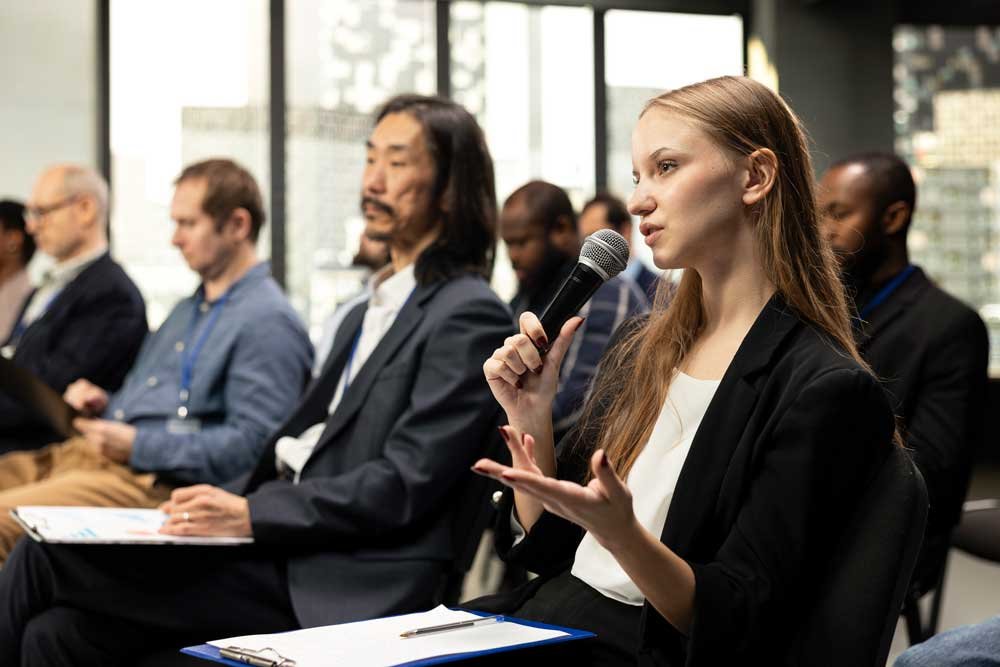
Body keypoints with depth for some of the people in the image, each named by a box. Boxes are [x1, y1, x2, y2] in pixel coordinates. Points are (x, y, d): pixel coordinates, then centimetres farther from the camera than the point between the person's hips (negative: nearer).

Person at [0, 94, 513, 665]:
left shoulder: (469, 316, -7)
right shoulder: (366, 316, 23)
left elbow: (404, 484, -14)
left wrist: (252, 514, -18)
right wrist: (223, 505, 3)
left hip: (346, 588, -8)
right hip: (290, 552, 8)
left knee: (47, 556, -14)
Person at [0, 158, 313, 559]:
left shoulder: (268, 322, -8)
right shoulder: (189, 309, 24)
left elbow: (251, 445, -16)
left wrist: (138, 446, -16)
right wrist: (106, 405, 10)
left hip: (157, 480, -9)